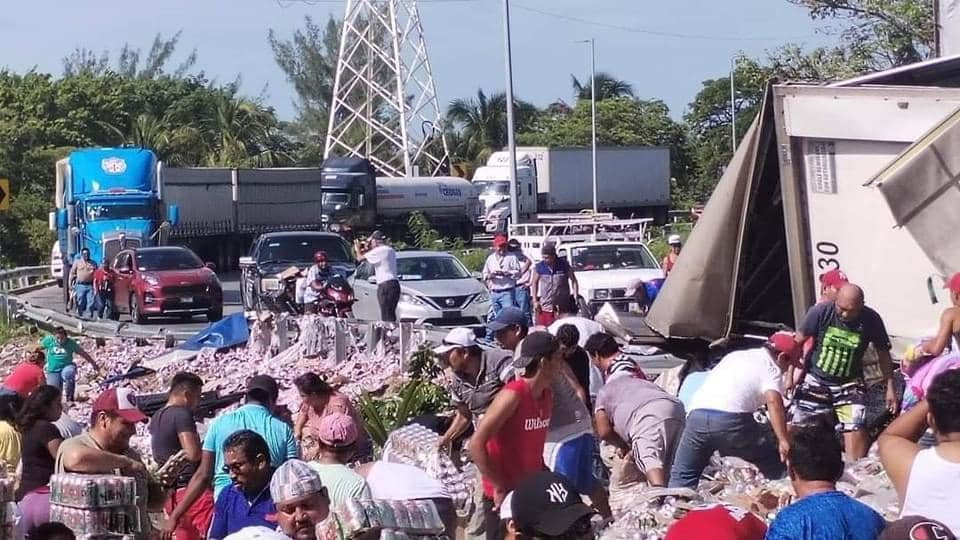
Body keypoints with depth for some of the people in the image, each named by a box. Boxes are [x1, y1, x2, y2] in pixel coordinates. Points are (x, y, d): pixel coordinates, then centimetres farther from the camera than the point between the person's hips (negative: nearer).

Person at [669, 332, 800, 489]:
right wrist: (784, 441, -16)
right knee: (775, 465, 14)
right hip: (732, 419, -5)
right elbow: (773, 401, -8)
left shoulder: (734, 356, 30)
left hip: (697, 413, 5)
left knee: (682, 476, 14)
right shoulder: (771, 369, 11)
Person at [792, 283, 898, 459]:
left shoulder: (871, 319, -13)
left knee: (855, 428, -18)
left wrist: (890, 387, 2)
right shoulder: (821, 312, -17)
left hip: (849, 385, 0)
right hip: (815, 382, 0)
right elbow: (798, 342, -5)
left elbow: (883, 352, 2)